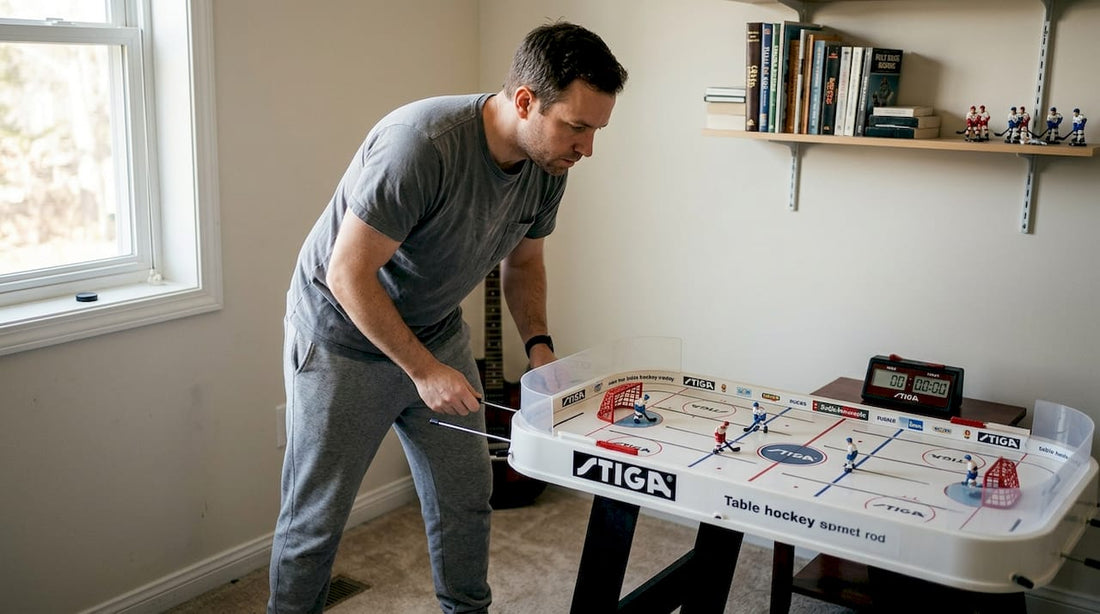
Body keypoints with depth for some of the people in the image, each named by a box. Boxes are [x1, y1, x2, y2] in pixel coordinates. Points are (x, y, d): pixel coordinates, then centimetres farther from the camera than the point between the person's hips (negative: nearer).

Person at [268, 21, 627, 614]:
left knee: (464, 497, 13)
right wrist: (423, 370, -25)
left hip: (436, 331, 7)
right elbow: (348, 275, -28)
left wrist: (539, 343, -6)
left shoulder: (546, 166, -10)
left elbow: (523, 259, 9)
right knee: (316, 515, 5)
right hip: (343, 336, -6)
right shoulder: (421, 144, -34)